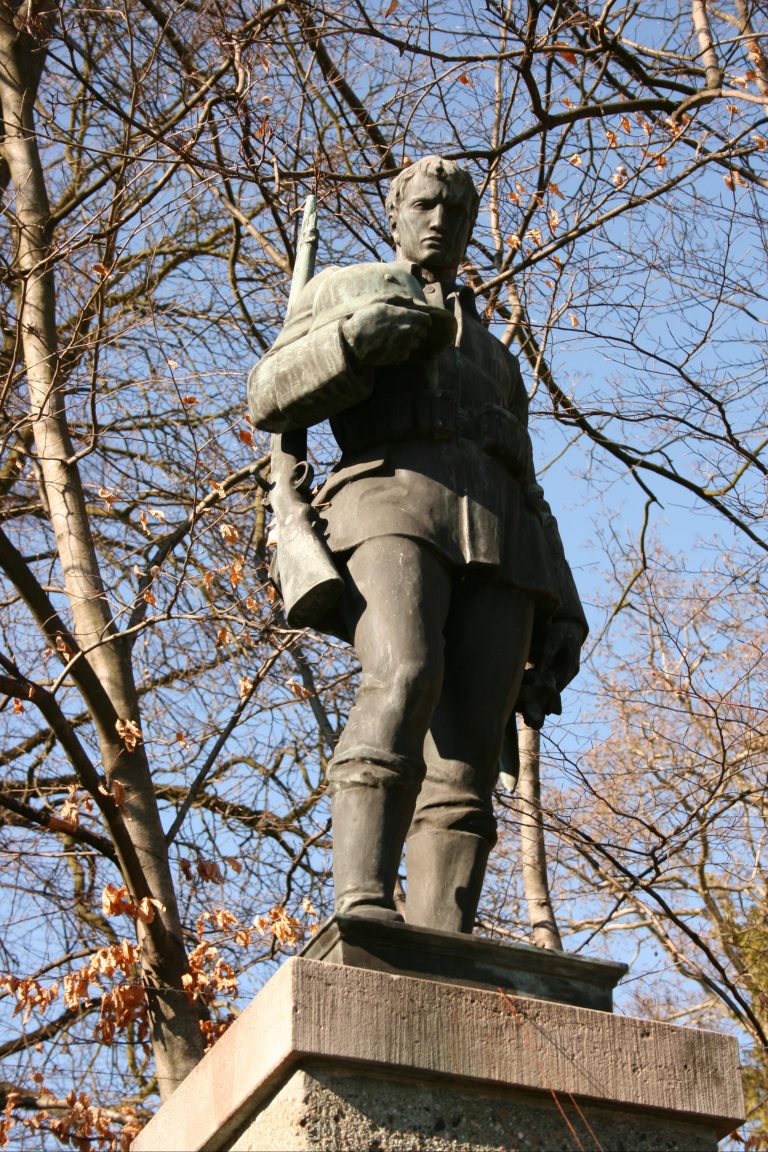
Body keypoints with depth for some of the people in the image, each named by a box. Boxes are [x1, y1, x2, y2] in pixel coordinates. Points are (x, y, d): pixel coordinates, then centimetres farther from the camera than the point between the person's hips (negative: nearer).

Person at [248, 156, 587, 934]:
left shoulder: (493, 358, 39)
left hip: (495, 548, 5)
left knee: (466, 759, -13)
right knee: (404, 684, -33)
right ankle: (363, 911, -45)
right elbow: (270, 401, 9)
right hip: (391, 506, -4)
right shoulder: (343, 292, 27)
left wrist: (560, 616, 14)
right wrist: (361, 336, -9)